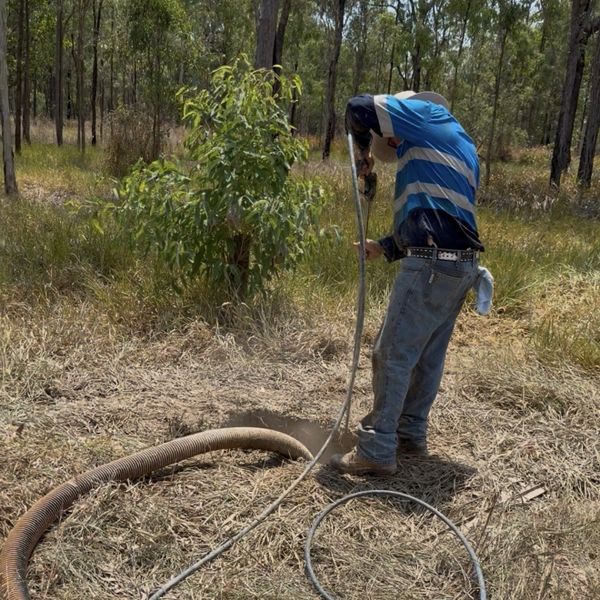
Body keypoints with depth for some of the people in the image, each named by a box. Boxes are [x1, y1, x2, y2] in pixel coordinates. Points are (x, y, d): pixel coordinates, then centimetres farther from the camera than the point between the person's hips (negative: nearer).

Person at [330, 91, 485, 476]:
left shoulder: (429, 115, 4)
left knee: (393, 356, -5)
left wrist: (365, 152, 16)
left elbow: (360, 108, 0)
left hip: (433, 265, -9)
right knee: (428, 357, 16)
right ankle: (411, 435, 27)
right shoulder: (461, 152, 27)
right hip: (459, 264, 10)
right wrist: (385, 248, 21)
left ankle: (376, 453, 0)